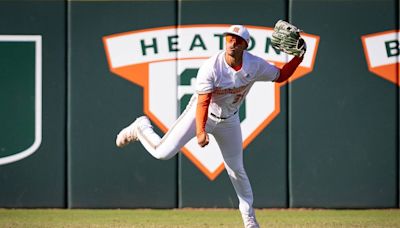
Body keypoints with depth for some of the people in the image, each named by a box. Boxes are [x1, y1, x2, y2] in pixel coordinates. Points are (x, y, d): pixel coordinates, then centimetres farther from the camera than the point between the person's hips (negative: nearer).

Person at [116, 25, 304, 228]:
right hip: (201, 114, -3)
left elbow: (280, 76, -2)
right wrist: (200, 132, -44)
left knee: (236, 169, 12)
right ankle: (141, 128, 17)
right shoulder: (210, 67, -29)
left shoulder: (255, 66, -17)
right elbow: (203, 103, -31)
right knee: (163, 152, -16)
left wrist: (298, 58, -18)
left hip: (229, 119, 3)